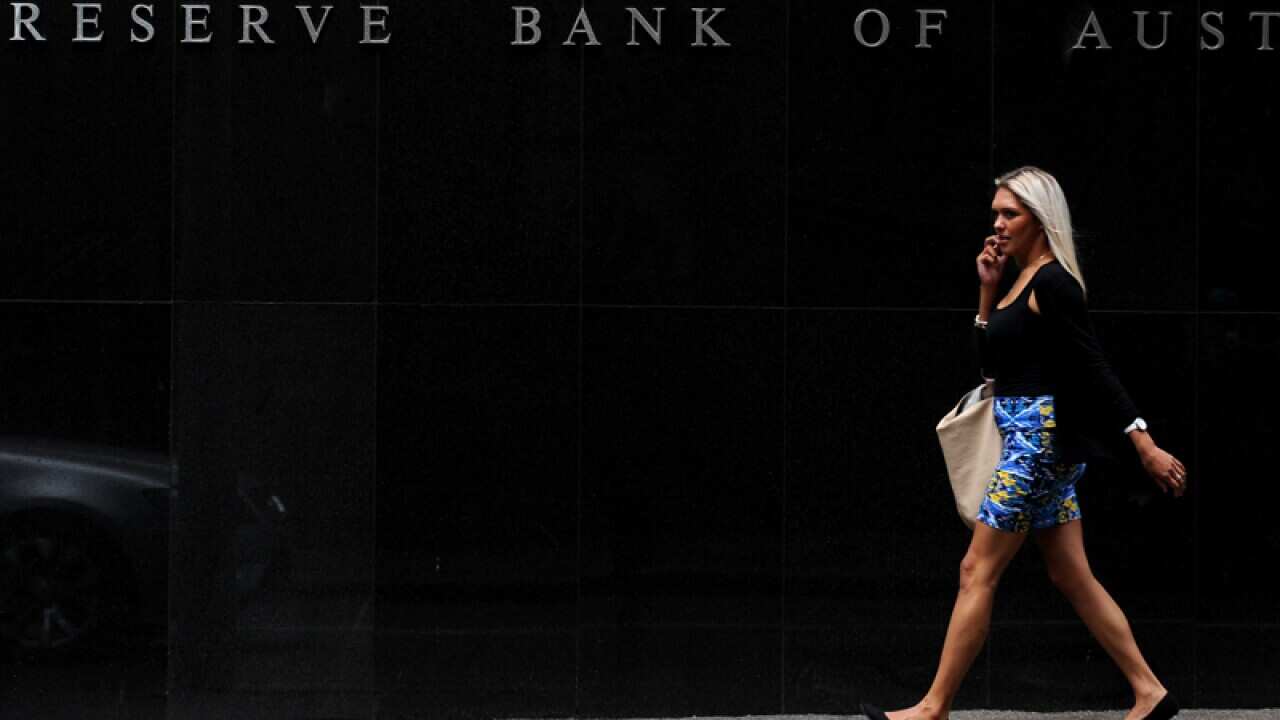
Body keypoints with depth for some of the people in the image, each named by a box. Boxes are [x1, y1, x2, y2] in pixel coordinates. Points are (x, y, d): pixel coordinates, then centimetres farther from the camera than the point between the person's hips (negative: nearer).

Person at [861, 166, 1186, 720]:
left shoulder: (1053, 284, -14)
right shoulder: (1022, 281, 14)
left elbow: (1094, 370, -18)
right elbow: (991, 362, 17)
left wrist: (1146, 445, -21)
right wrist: (986, 289, 7)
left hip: (1040, 439, -10)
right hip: (1036, 442, 10)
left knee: (978, 572, -5)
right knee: (1072, 577, 11)